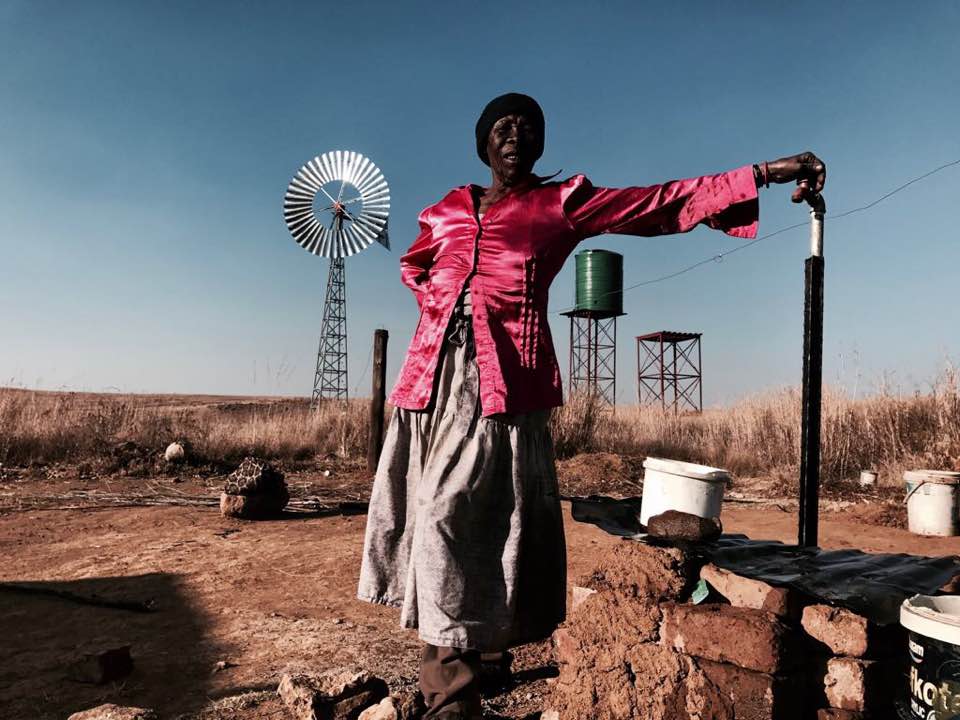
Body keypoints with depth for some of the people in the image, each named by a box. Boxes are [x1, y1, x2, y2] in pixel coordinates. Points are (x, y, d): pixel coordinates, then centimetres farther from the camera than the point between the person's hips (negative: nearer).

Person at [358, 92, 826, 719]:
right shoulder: (448, 210, 20)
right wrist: (440, 309, 15)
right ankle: (447, 660, 19)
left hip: (503, 379, -4)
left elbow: (665, 202, 3)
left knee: (454, 514, -12)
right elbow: (413, 268, 36)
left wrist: (766, 172, -3)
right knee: (431, 511, 4)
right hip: (433, 372, 5)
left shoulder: (562, 203, 10)